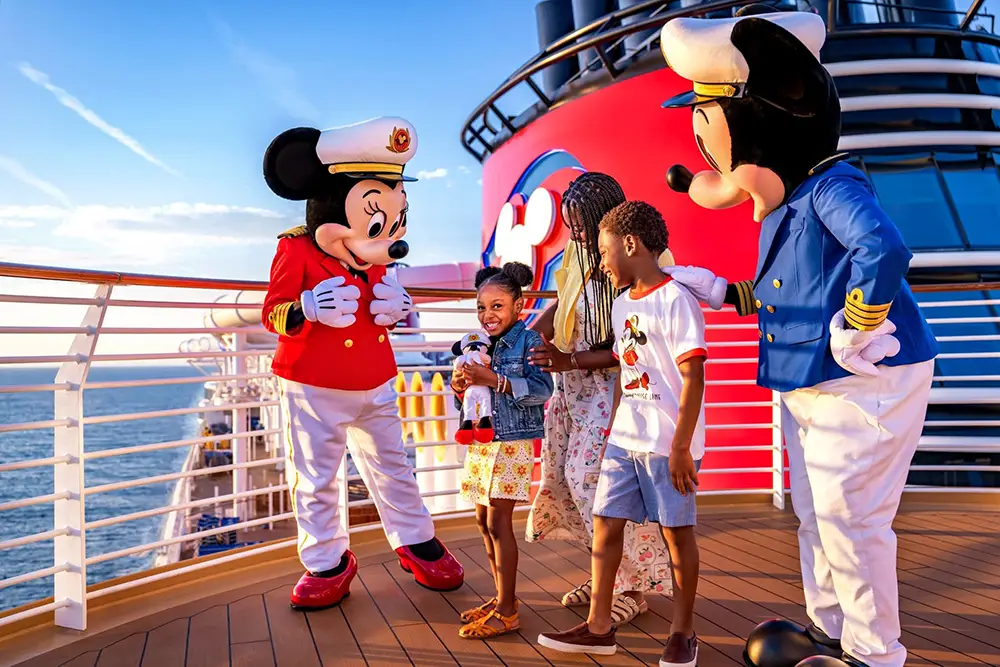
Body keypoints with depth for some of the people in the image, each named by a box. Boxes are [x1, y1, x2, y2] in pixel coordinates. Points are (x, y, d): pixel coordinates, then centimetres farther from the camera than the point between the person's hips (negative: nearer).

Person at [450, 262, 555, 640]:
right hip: (480, 442, 7)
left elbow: (541, 389, -22)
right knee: (483, 521, 11)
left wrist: (493, 380, -27)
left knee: (498, 523, -6)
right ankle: (503, 597, 26)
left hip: (512, 444, -7)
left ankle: (507, 612, 5)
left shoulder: (528, 340, -9)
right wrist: (460, 389, -6)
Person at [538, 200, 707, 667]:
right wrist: (611, 429, 15)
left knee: (676, 532, 6)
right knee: (604, 524, 9)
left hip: (667, 445, -7)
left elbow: (693, 378, -16)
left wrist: (680, 447, -18)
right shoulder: (621, 305, 12)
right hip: (623, 441, 8)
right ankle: (598, 627, 21)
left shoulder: (675, 300, -13)